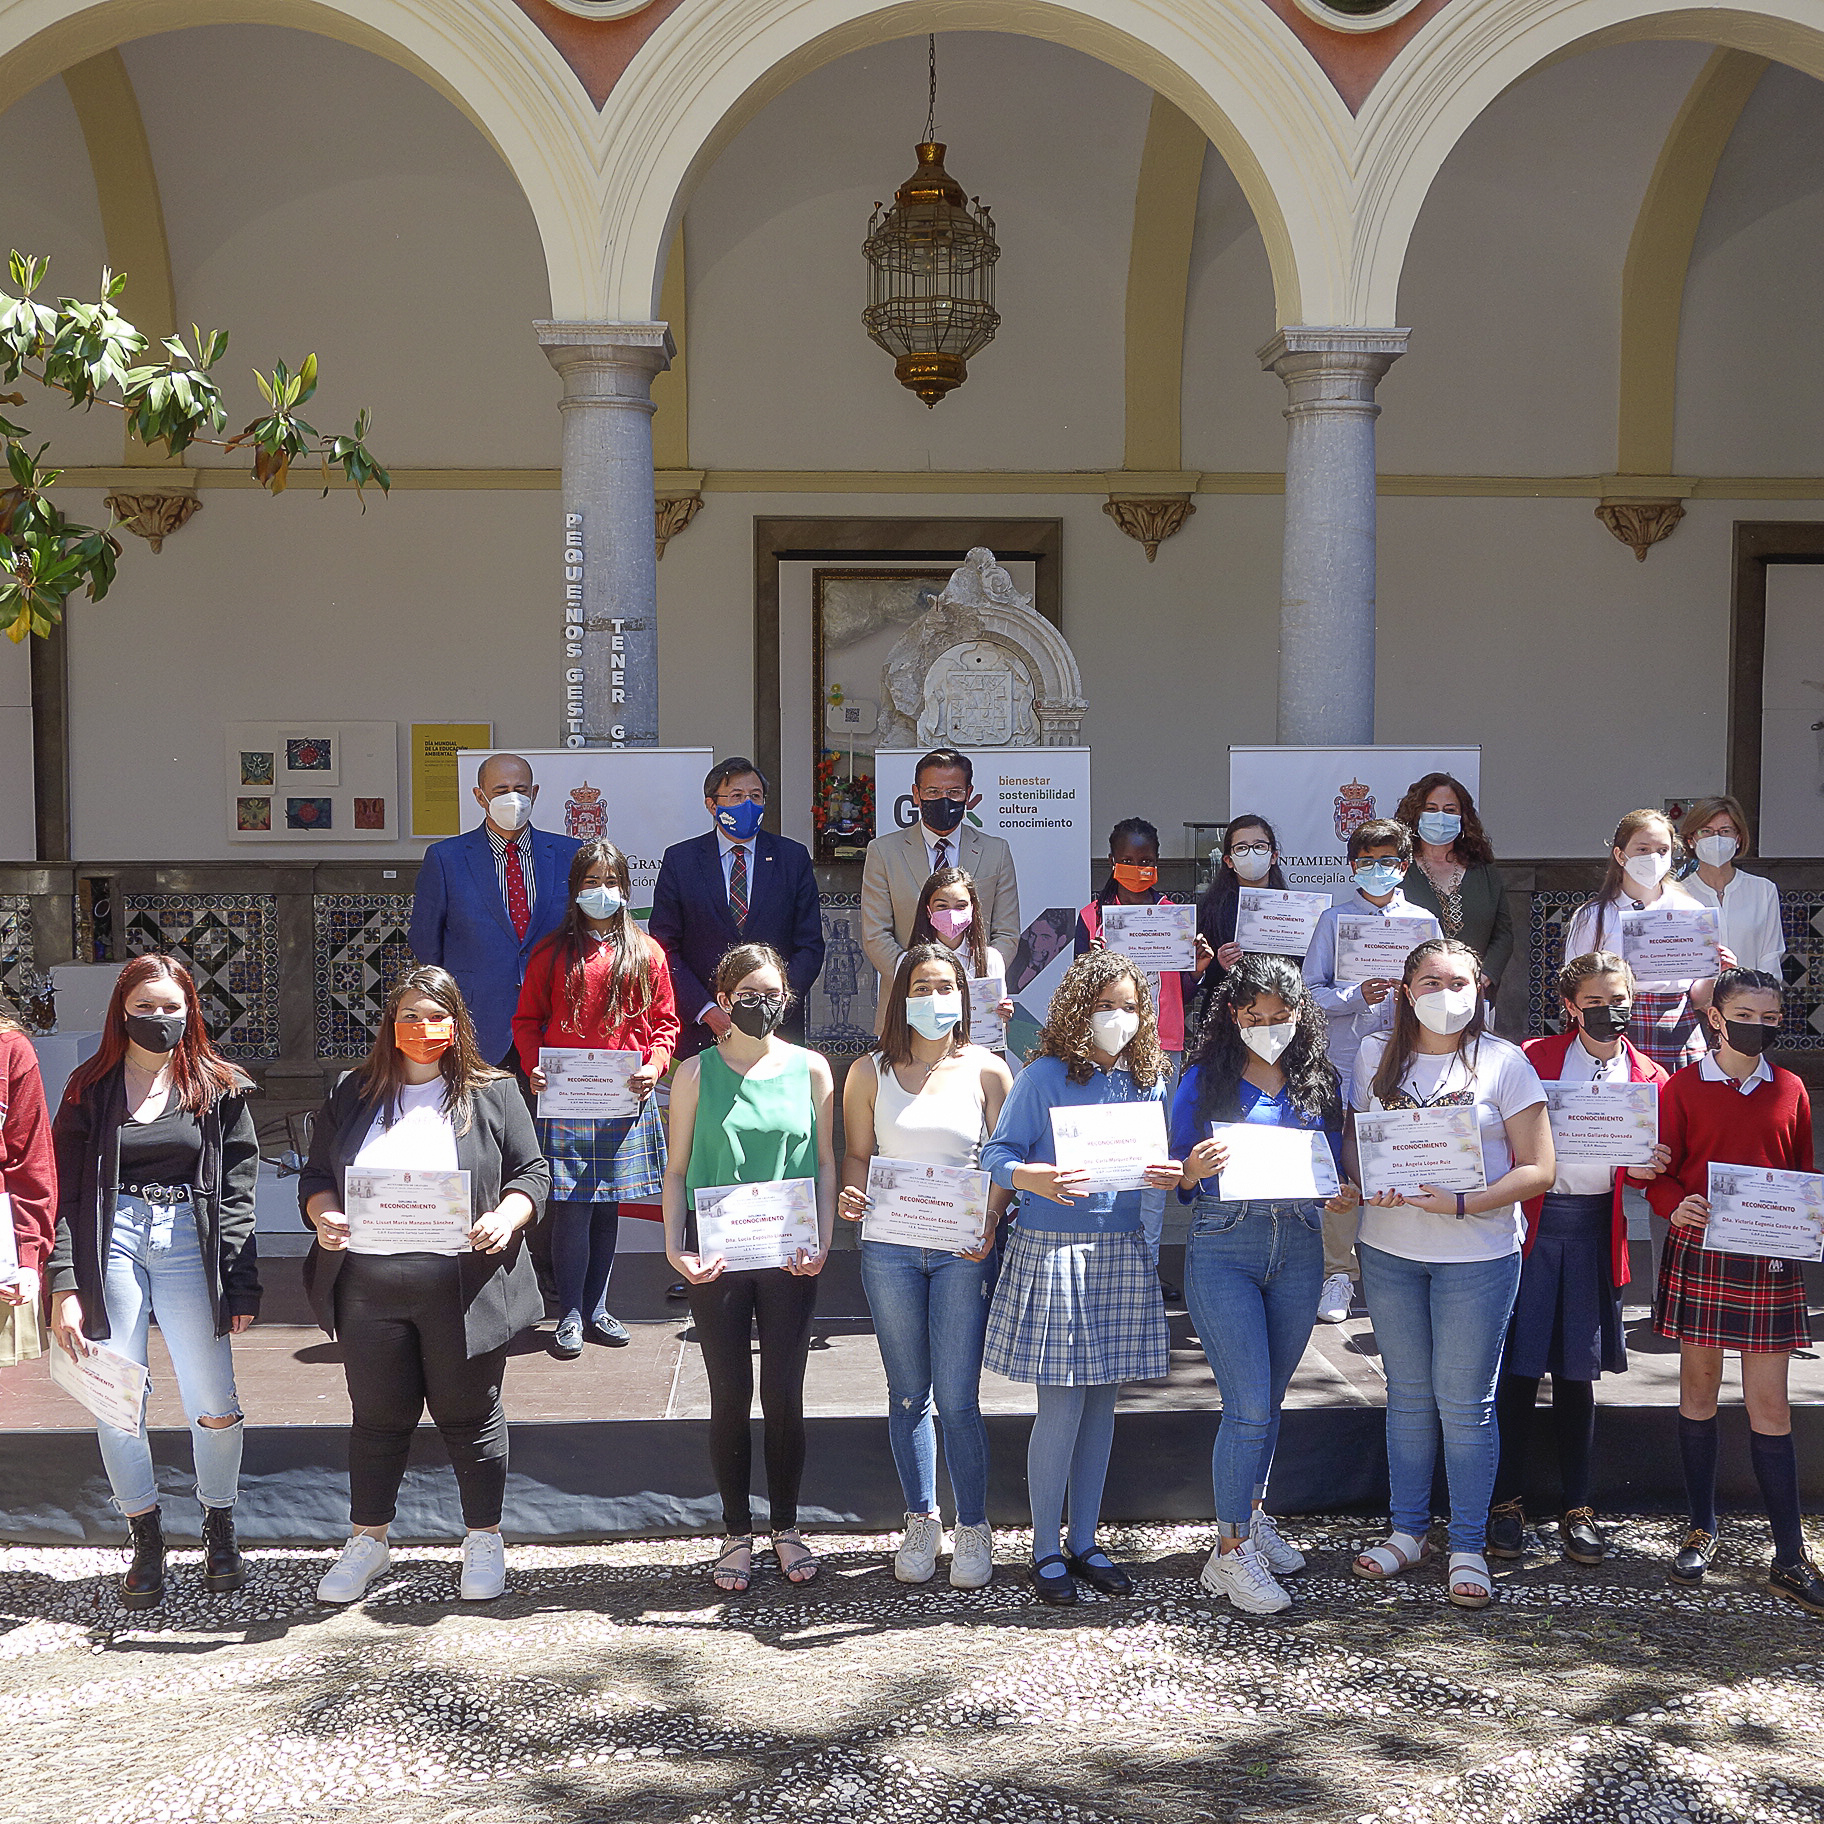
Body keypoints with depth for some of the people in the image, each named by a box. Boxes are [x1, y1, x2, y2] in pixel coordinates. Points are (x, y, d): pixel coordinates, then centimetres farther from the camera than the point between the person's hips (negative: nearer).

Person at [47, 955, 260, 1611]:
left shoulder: (219, 1088, 7)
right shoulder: (90, 1089, 7)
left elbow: (237, 1193, 5)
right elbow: (67, 1193, 2)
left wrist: (242, 1286, -2)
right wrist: (64, 1287, -7)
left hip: (188, 1239, 0)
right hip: (110, 1242, 0)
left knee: (214, 1405, -1)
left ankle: (220, 1531, 20)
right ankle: (145, 1542, 19)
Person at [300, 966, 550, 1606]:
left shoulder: (493, 1093, 4)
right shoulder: (352, 1095, 10)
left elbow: (532, 1173, 4)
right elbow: (314, 1177, 12)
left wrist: (507, 1218, -16)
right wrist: (324, 1217, -9)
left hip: (463, 1286, -2)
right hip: (369, 1284, 2)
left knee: (470, 1415, 7)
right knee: (379, 1415, 11)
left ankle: (484, 1540, 23)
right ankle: (366, 1541, 27)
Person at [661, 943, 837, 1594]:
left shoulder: (810, 1068, 3)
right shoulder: (697, 1073, 1)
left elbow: (825, 1163, 7)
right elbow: (677, 1169, 4)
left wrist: (821, 1242, -5)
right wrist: (676, 1247, -9)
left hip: (788, 1254, 1)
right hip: (717, 1255, -1)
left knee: (784, 1394, 7)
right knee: (729, 1397, 6)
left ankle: (785, 1527, 22)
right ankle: (736, 1534, 18)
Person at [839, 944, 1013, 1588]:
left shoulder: (987, 1070, 2)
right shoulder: (871, 1071, 5)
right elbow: (857, 1154, 8)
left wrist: (990, 1220, -13)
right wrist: (851, 1198, -13)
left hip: (962, 1249, -1)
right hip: (890, 1248, 2)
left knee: (957, 1399, -3)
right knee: (908, 1394, 10)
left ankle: (974, 1529, 12)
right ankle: (921, 1522, 23)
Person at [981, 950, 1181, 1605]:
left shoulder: (1148, 1080, 9)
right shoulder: (1044, 1076, -6)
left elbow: (1153, 1163, 15)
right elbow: (997, 1154, -8)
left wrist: (1171, 1175, -7)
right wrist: (1033, 1177, -28)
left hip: (1123, 1252, 5)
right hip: (1052, 1251, -5)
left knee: (1101, 1402, 10)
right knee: (1061, 1405, -3)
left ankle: (1084, 1542, 22)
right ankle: (1046, 1550, 10)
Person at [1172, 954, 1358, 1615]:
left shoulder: (1318, 1082, 9)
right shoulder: (1204, 1081, -1)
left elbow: (1334, 1167, 15)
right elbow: (1177, 1181, 1)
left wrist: (1345, 1194, -6)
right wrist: (1194, 1169, -21)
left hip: (1298, 1250, 4)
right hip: (1223, 1250, -4)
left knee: (1269, 1399, 14)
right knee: (1250, 1405, -10)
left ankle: (1250, 1515, 34)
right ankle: (1231, 1553, 0)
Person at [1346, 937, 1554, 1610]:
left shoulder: (1504, 1062, -5)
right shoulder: (1376, 1055, 5)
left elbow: (1538, 1169, -7)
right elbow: (1353, 1139, 12)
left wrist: (1462, 1204, -19)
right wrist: (1369, 1186, -10)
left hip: (1478, 1253, -3)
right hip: (1389, 1247, 3)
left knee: (1465, 1402, 1)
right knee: (1408, 1396, 14)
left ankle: (1468, 1549, 12)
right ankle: (1407, 1530, 26)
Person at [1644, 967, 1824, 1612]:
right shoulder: (1683, 1088, 1)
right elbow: (1659, 1171, 1)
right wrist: (1676, 1206, -19)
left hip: (1769, 1263, 1)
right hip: (1699, 1256, -1)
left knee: (1769, 1405, 0)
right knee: (1699, 1389, 8)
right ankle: (1701, 1528, 22)